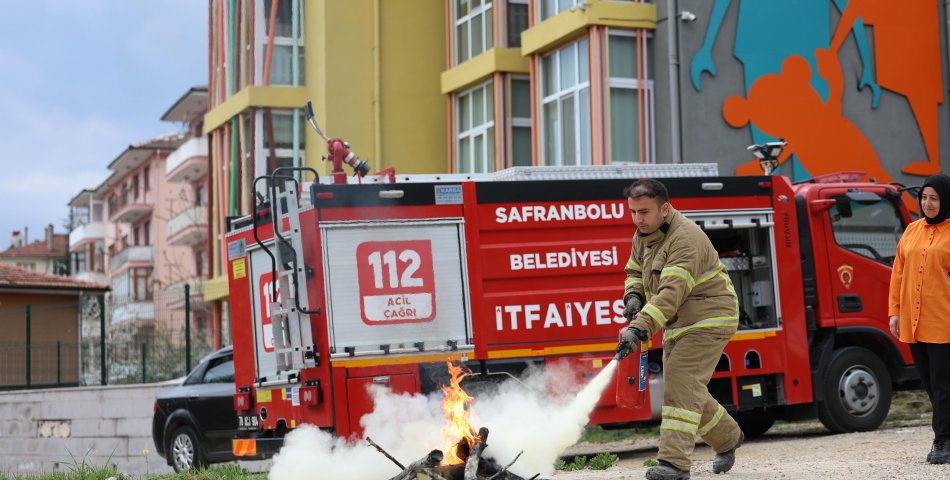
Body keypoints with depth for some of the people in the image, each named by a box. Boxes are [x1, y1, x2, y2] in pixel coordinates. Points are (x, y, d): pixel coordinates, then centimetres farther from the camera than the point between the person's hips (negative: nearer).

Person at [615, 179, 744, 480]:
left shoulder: (685, 239, -26)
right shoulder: (643, 236, 5)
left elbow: (672, 293, -35)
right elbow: (634, 272, 19)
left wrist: (639, 329, -43)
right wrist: (633, 296, -5)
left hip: (707, 321, -10)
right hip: (677, 325, 10)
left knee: (681, 386, -19)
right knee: (686, 389, 14)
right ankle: (728, 438, 35)